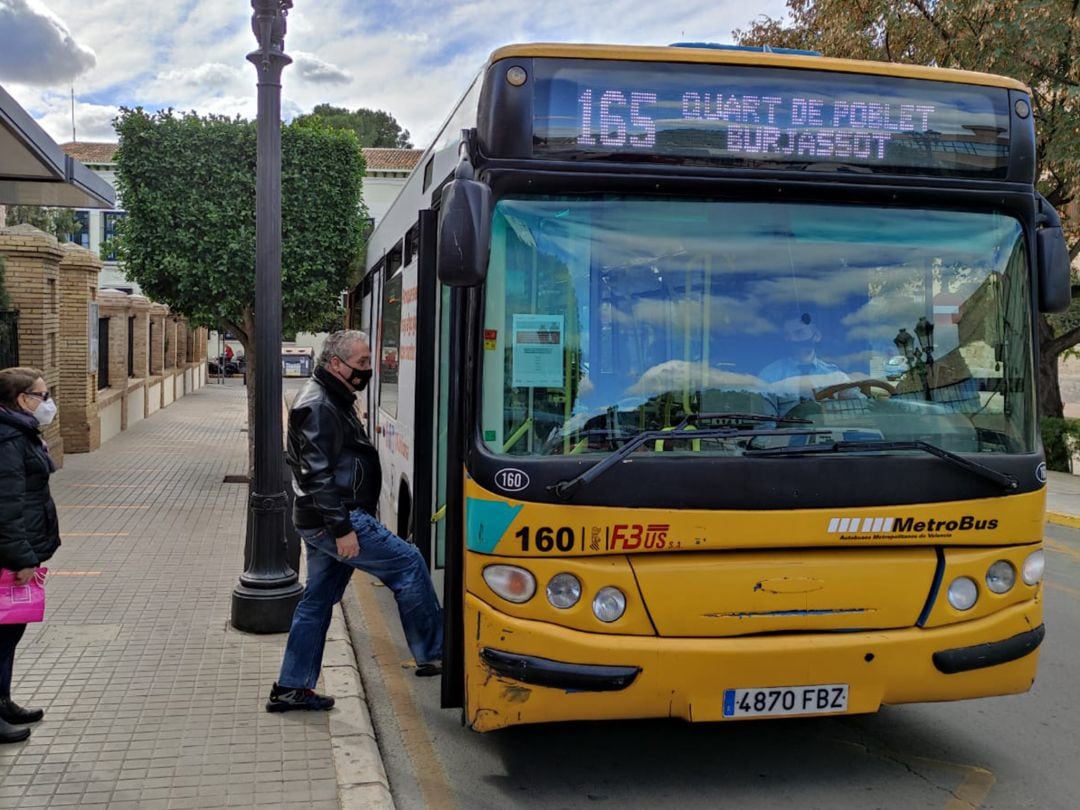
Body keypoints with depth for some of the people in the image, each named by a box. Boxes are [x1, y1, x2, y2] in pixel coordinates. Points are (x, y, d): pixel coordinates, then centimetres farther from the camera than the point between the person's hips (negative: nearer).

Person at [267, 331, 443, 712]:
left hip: (320, 523, 11)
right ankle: (432, 655, 3)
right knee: (408, 563, -5)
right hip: (332, 521, -11)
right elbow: (318, 475, -22)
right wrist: (342, 528, -24)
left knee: (318, 600, 14)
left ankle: (291, 688, 20)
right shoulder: (319, 407, -16)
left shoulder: (333, 401, 18)